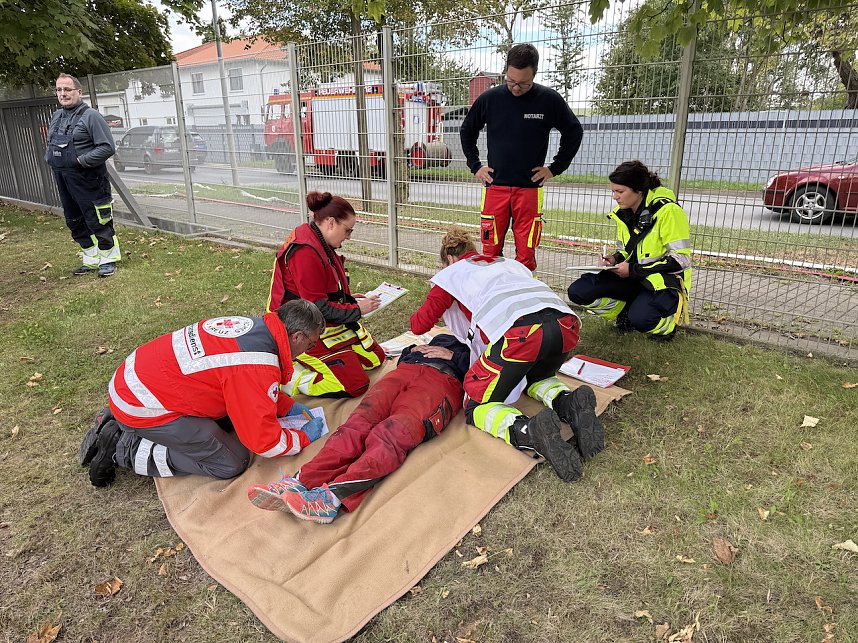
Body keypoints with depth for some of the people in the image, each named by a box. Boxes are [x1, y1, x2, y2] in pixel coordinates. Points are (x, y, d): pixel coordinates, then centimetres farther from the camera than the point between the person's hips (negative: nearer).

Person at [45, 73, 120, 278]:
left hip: (88, 181, -8)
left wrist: (82, 161, -18)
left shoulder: (91, 116, -9)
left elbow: (108, 147, -17)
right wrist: (50, 159, 9)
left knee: (98, 221, -3)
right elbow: (50, 144, 28)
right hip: (63, 181, 9)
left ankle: (108, 260, 10)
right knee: (75, 222, 13)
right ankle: (92, 260, 24)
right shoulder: (56, 116, 15)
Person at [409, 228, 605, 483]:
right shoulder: (510, 263, 38)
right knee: (534, 377, 35)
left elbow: (419, 325, 26)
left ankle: (528, 432, -18)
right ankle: (568, 403, 2)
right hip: (566, 323, 6)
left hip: (520, 331, -5)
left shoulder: (451, 273, 25)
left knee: (477, 407, 13)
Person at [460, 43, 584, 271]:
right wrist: (475, 165, 10)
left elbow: (574, 132, 11)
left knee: (526, 255, -1)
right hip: (495, 187, 1)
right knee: (490, 251, 3)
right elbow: (467, 131, 18)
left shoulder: (549, 100, -2)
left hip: (530, 188, -1)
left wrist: (555, 168, 5)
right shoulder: (489, 99, 1)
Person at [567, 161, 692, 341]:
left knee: (641, 319, -37)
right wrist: (614, 259, -7)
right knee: (577, 291, -14)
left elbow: (681, 259, -19)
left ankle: (668, 324, 0)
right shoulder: (623, 213, 5)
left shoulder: (668, 211, -17)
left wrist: (634, 270, -20)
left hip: (666, 281, -6)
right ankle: (626, 314, 7)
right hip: (633, 278, 7)